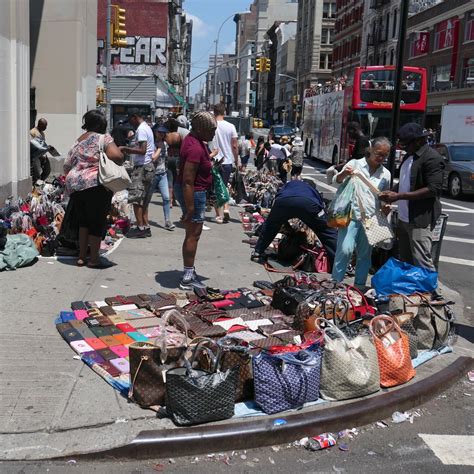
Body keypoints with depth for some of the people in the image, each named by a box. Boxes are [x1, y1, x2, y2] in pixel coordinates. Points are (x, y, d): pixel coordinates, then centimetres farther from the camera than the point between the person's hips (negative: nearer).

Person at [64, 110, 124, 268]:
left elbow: (67, 167, 20)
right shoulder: (103, 138, -1)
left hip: (74, 186, 7)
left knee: (84, 221, 18)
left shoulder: (77, 143, 19)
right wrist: (118, 163, 3)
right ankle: (94, 259, 11)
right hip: (96, 185, -7)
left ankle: (82, 257, 22)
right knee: (97, 221, 4)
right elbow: (116, 155, -17)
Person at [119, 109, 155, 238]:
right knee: (143, 199, 13)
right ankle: (146, 227, 16)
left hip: (142, 167, -10)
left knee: (135, 198, -8)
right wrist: (128, 150, 17)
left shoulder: (141, 129, -13)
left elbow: (142, 150, -22)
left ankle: (140, 228, -6)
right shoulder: (147, 127, 18)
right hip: (148, 166, 10)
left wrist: (125, 149, -16)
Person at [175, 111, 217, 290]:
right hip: (193, 193, -11)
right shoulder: (195, 148, -26)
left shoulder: (193, 139, 6)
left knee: (192, 233, 18)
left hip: (194, 191, 11)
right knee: (193, 235, -3)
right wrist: (190, 209, -27)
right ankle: (188, 278, 4)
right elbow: (188, 181, -28)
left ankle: (190, 272, 30)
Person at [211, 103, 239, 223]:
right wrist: (237, 161, 11)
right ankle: (226, 209, 0)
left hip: (214, 161, -2)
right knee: (224, 186, 18)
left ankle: (219, 215, 7)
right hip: (228, 161, 2)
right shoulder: (230, 126, -3)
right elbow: (235, 146, 0)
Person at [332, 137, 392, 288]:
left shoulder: (385, 174, 10)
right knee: (345, 250, -13)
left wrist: (385, 207, 0)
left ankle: (360, 286, 20)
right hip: (351, 215, -4)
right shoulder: (355, 164, 0)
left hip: (371, 219, 4)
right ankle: (336, 282, 0)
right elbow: (337, 180, -2)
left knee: (365, 254, 9)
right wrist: (344, 174, -24)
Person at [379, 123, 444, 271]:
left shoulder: (432, 158, -12)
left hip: (420, 220, -9)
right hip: (404, 218, 9)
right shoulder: (409, 156, 16)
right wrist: (392, 193, 5)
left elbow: (433, 189, -19)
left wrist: (399, 196, -20)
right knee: (405, 262, 14)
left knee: (422, 264, -12)